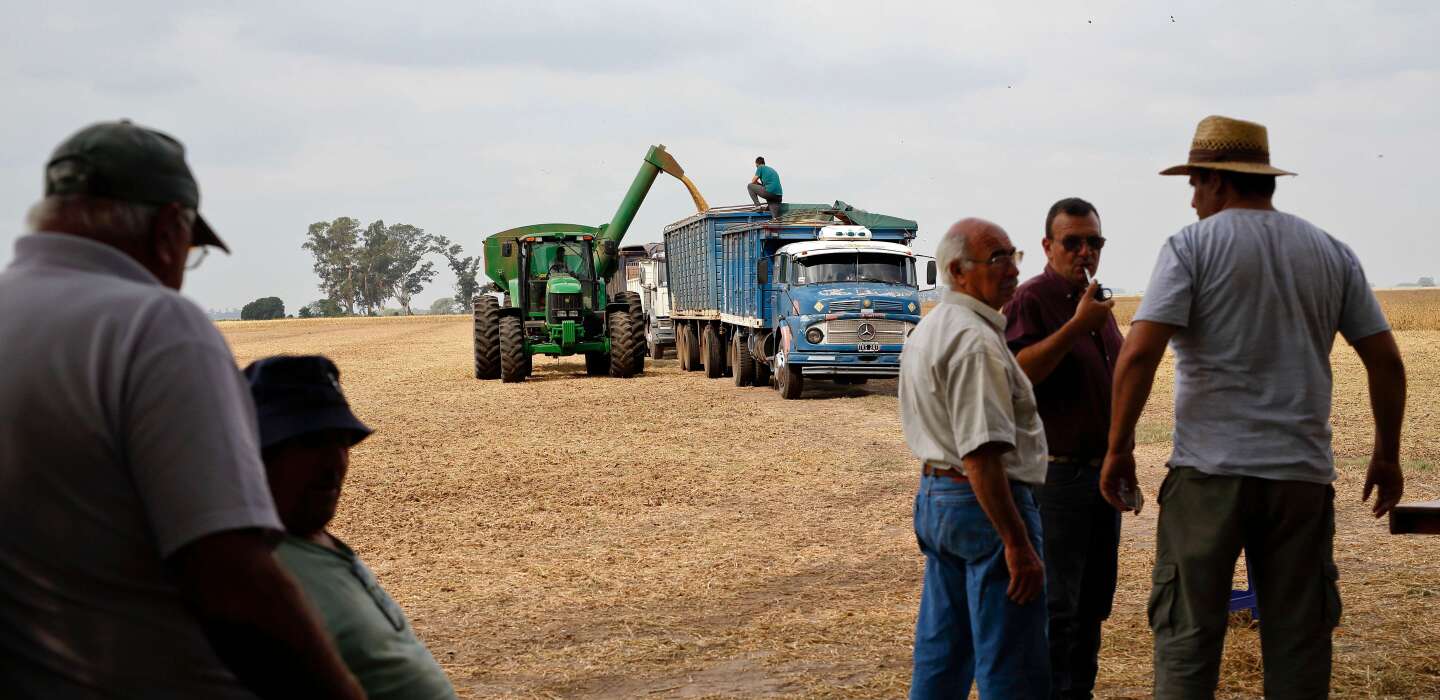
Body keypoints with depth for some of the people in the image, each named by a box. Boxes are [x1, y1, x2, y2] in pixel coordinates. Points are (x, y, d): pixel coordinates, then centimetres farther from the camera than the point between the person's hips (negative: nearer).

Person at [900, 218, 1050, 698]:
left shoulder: (927, 331, 14)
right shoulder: (975, 340, -19)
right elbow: (980, 455, -26)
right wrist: (1018, 544, -25)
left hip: (933, 495, 10)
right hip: (985, 503, -10)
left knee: (941, 656, 16)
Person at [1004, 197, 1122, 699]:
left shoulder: (1096, 302, 16)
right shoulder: (1032, 299, -11)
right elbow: (1017, 372, -27)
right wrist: (1076, 325, -29)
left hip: (1102, 470, 8)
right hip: (1057, 473, -8)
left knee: (1094, 599, 12)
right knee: (1056, 604, -5)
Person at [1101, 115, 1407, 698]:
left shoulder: (1192, 246, -3)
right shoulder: (1331, 253, 10)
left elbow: (1139, 354, -14)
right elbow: (1386, 362, 9)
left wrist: (1118, 448, -5)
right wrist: (1387, 455, 19)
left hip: (1210, 471, -4)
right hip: (1302, 474, 4)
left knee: (1188, 631, 3)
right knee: (1299, 639, 9)